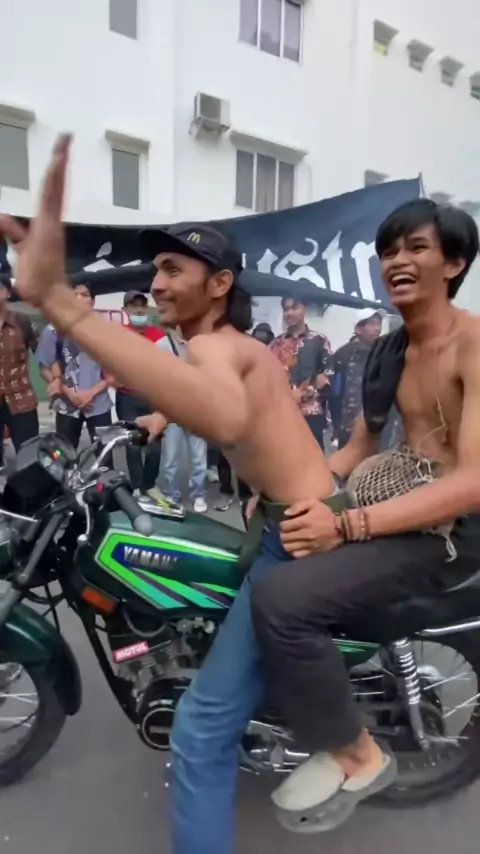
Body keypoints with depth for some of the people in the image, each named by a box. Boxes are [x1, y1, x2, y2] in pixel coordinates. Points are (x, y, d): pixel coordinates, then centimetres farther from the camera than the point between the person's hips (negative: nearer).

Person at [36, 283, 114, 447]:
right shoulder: (54, 330, -2)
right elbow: (45, 368, 1)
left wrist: (91, 392, -12)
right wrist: (70, 393, -10)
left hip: (99, 405, 1)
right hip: (67, 406, 0)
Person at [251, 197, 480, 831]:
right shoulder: (388, 349, 10)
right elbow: (357, 449, 13)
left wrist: (346, 526, -29)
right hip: (387, 500, 8)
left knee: (283, 597, -25)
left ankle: (356, 755, 1)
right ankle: (286, 683, 25)